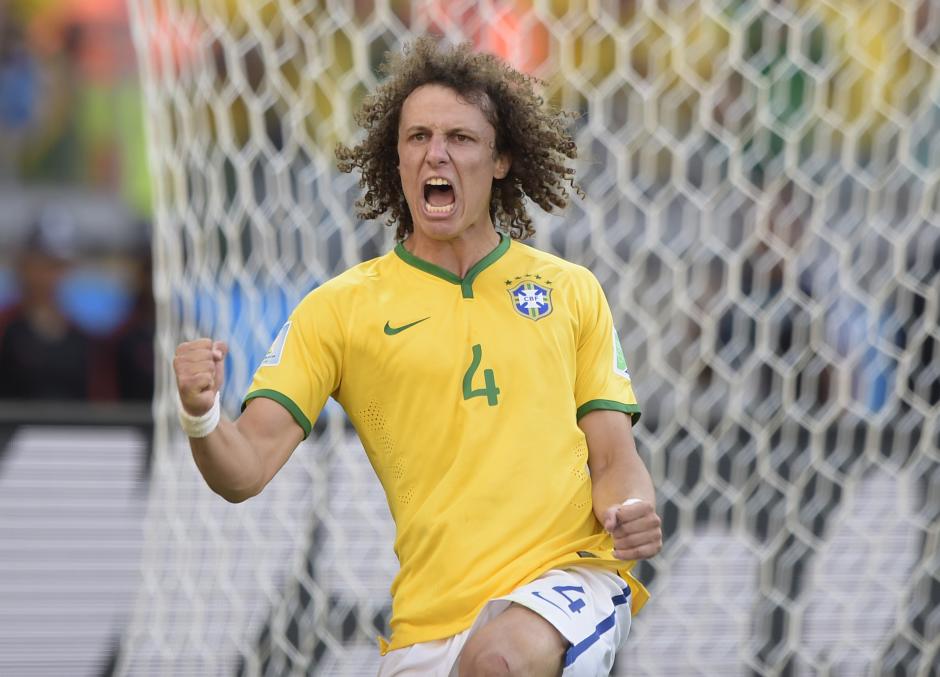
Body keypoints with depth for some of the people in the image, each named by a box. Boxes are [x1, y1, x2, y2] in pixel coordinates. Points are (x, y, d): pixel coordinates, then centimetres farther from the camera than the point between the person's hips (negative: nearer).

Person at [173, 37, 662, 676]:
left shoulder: (571, 289, 13)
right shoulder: (338, 307, 8)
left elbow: (614, 459, 13)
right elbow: (246, 470, 0)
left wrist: (634, 513, -10)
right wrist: (202, 419, -23)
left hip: (571, 576, -1)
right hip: (426, 625, 1)